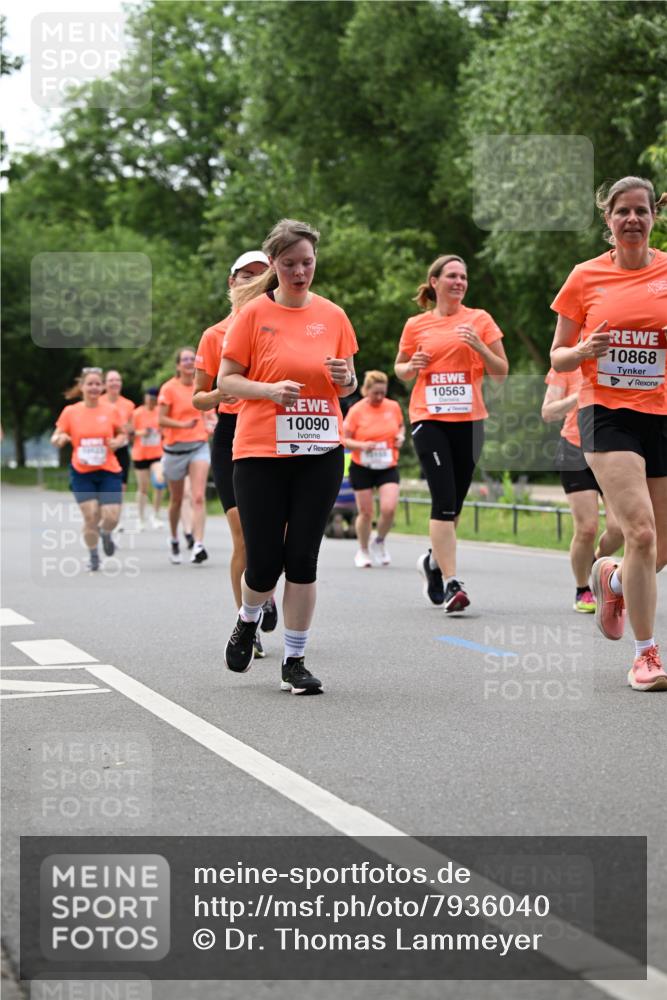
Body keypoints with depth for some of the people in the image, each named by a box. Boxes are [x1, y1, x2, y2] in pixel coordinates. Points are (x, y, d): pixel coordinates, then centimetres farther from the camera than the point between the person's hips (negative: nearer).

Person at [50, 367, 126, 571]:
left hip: (109, 472, 1)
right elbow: (55, 438, 2)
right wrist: (60, 439, -21)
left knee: (111, 517, -8)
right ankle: (93, 555, 17)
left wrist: (118, 442, -8)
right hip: (81, 473, 0)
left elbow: (123, 434, 14)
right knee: (90, 516, -7)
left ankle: (105, 533, 30)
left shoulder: (111, 411, 1)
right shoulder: (70, 411, 0)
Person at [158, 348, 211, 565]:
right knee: (176, 500, 12)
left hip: (199, 446, 2)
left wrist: (207, 427, 6)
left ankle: (198, 546, -22)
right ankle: (174, 540, 36)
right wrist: (184, 425, -24)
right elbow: (161, 420, -12)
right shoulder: (169, 388, -7)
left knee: (199, 497, -15)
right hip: (175, 448, -2)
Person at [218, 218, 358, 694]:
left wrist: (345, 378, -7)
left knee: (303, 558, 0)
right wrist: (270, 389, -19)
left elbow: (348, 385, 16)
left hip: (320, 453, 2)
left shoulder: (332, 315, 7)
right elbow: (226, 380, -1)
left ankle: (295, 661, 10)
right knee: (265, 561, -1)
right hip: (260, 452, -2)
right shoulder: (254, 312, -2)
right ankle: (248, 620, 32)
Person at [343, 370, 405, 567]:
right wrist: (362, 445, -23)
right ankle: (363, 550, 26)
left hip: (388, 467, 2)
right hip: (362, 468, -2)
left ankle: (379, 543, 14)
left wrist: (400, 437, -2)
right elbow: (344, 439, -6)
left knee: (389, 509, -15)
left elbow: (401, 426, 20)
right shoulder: (356, 410, -8)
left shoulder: (393, 407, 1)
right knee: (365, 513, 3)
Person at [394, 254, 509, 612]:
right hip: (429, 418, -2)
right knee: (444, 499, -15)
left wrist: (479, 345, -11)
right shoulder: (416, 325, 5)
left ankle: (434, 560, 36)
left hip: (469, 420, 2)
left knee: (453, 503, 9)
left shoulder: (479, 320, 5)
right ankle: (451, 583, -16)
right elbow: (401, 370, 18)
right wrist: (412, 366, -5)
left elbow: (501, 373, 6)